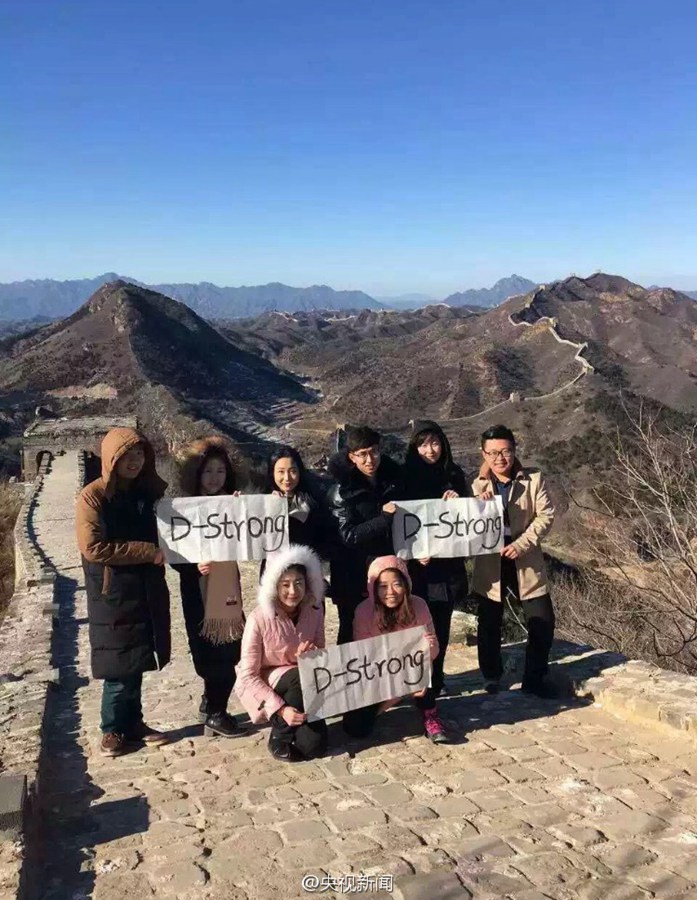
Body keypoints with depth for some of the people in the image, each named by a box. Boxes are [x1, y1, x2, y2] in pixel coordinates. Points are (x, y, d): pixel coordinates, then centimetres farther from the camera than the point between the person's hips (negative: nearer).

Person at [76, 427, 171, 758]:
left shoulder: (149, 491, 6)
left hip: (147, 590, 5)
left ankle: (133, 722, 26)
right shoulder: (93, 497, -12)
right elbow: (93, 548, -20)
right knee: (120, 664, 1)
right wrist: (148, 552, -18)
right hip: (113, 594, -5)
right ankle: (114, 729, 17)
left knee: (136, 661, 13)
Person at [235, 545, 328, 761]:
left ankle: (289, 726, 18)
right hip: (261, 687, -3)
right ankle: (279, 740, -11)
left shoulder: (314, 612, -10)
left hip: (301, 686, 4)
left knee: (314, 746, -15)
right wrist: (281, 709, -29)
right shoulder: (259, 619, -23)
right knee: (301, 678, -34)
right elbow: (248, 676, -20)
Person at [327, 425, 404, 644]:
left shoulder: (393, 479, 2)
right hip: (354, 580, -4)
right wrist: (384, 518, -22)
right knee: (352, 638, 8)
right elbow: (348, 536, -18)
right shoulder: (342, 492, -12)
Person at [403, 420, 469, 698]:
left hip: (448, 564, 3)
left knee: (441, 626, 7)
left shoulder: (454, 475, 6)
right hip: (418, 565, -2)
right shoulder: (406, 477, -2)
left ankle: (435, 682, 20)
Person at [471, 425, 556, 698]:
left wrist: (521, 544, -18)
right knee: (489, 625, 11)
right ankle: (491, 680, 29)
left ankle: (534, 679, 21)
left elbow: (545, 516, -7)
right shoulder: (478, 484, 1)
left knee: (543, 622, 2)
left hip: (526, 561, -1)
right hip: (490, 563, 1)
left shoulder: (534, 479, -4)